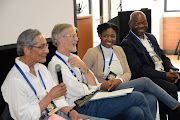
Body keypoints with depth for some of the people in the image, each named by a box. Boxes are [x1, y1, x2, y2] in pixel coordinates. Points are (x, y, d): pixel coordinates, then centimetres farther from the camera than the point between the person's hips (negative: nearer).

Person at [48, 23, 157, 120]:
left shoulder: (74, 58, 16)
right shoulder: (56, 64, -10)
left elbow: (95, 86, 9)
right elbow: (80, 92, -16)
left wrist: (83, 67, -5)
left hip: (93, 99, 8)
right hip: (83, 109, -8)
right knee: (138, 97, -10)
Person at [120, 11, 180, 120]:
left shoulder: (151, 37, 19)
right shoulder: (127, 44, -7)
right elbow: (138, 70, -15)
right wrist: (165, 75, -17)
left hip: (164, 73, 8)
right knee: (171, 88, -29)